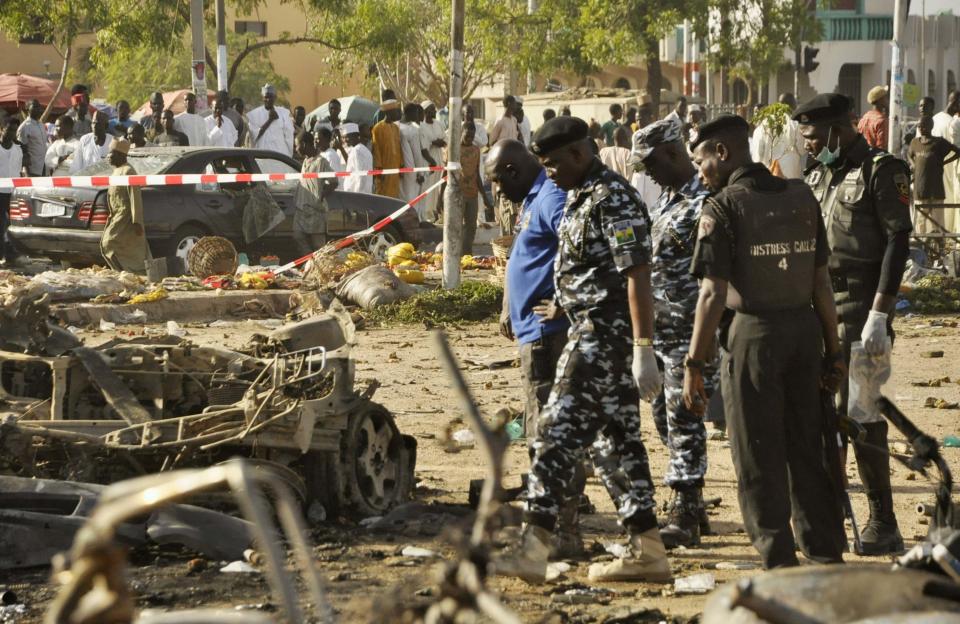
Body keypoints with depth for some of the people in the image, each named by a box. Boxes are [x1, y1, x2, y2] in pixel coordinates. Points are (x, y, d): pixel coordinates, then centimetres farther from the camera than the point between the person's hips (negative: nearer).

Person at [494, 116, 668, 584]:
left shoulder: (613, 201, -16)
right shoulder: (580, 198, 16)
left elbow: (637, 275, -21)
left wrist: (643, 351, -26)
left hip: (604, 334, -10)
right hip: (592, 331, 10)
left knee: (559, 433, -11)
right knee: (622, 438, 10)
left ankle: (533, 547, -13)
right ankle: (646, 550, 13)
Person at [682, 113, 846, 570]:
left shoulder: (724, 206, -9)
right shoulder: (801, 197, 7)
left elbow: (713, 293, -14)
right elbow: (821, 281, 9)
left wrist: (694, 365, -12)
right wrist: (833, 350, 15)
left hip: (756, 334, -6)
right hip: (805, 327, 6)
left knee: (759, 457, 3)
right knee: (807, 450, 16)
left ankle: (780, 563, 3)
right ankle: (828, 555, 21)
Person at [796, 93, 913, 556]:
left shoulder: (881, 171, -9)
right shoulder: (819, 176, 14)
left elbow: (898, 243, -14)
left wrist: (879, 316, -20)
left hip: (861, 308, -8)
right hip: (819, 306, 8)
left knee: (862, 415, -8)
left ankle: (883, 526, -1)